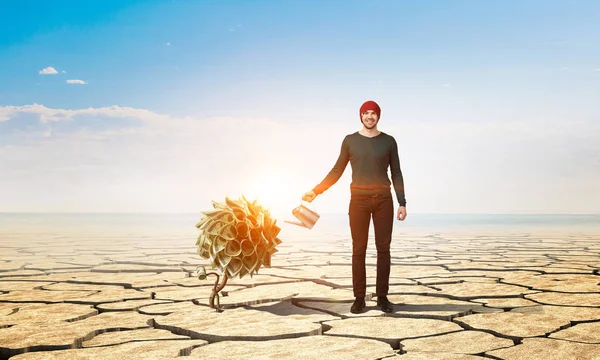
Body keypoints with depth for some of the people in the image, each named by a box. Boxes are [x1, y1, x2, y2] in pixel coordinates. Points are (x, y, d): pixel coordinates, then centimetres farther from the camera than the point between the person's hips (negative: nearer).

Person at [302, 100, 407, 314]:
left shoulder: (388, 141, 7)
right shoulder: (350, 141, 7)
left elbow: (396, 174, 8)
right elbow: (337, 171, 10)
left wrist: (402, 203, 1)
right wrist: (316, 191, 2)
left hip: (383, 199, 0)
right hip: (359, 199, 0)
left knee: (383, 248, 1)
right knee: (359, 250, -1)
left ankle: (382, 296, 8)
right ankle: (359, 298, 5)